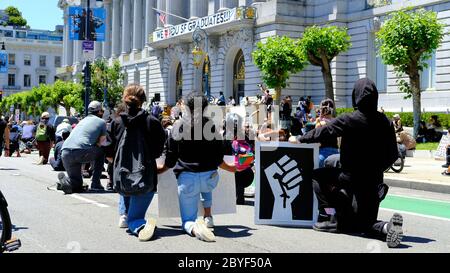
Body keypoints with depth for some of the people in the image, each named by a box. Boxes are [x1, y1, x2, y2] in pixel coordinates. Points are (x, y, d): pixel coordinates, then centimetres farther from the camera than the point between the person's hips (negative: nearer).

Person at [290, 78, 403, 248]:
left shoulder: (349, 120, -15)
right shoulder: (385, 123, 0)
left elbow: (322, 133, -6)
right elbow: (393, 155, 5)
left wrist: (300, 139, 10)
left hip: (351, 178, -5)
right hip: (375, 183, 5)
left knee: (317, 176, 16)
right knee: (364, 223, 19)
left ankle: (330, 216, 4)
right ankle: (387, 227, -13)